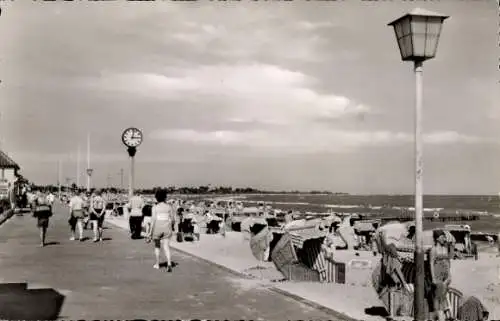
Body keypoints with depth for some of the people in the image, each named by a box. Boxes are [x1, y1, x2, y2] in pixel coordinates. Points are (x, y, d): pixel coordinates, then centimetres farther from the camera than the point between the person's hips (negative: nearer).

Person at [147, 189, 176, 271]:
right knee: (166, 247, -1)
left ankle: (157, 264, 28)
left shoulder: (155, 207, -5)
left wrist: (151, 232, -5)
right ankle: (169, 263, -23)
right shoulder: (169, 206, 0)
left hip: (157, 227, -1)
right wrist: (173, 227, 20)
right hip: (166, 228, 1)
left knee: (157, 246, 19)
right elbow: (172, 218, 2)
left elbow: (153, 220, -9)